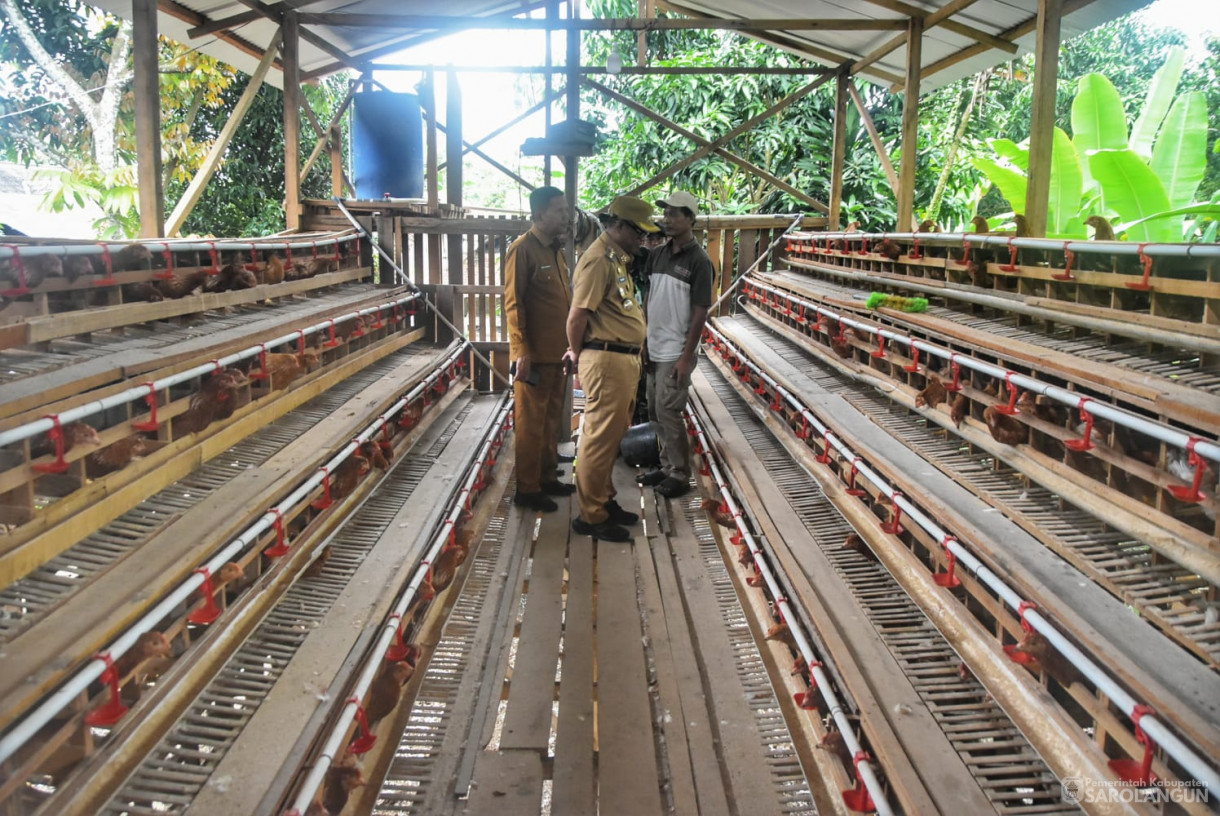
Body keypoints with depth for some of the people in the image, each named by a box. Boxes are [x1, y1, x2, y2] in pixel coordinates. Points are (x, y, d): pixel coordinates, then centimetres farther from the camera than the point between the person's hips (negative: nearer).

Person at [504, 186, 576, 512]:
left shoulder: (556, 249, 14)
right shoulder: (522, 250, -12)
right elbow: (513, 304, -16)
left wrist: (570, 345, 15)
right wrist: (522, 352, -20)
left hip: (558, 353, 8)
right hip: (535, 355, -8)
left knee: (551, 421, 16)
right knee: (531, 424, 0)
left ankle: (547, 478, 28)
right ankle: (527, 489, 9)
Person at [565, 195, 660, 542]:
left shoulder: (618, 258, 17)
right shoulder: (598, 259, -15)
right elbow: (577, 315, -19)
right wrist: (577, 354, -5)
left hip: (625, 360, 10)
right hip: (606, 361, -10)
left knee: (613, 436, 17)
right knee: (599, 439, -3)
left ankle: (604, 501, 29)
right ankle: (591, 516, 6)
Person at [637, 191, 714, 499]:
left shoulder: (699, 261, -12)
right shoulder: (657, 254, 8)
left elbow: (700, 313, -13)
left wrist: (686, 358, -16)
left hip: (675, 353, -7)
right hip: (653, 348, 7)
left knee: (668, 412, -4)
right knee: (655, 412, 13)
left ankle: (680, 475, 10)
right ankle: (667, 465, 27)